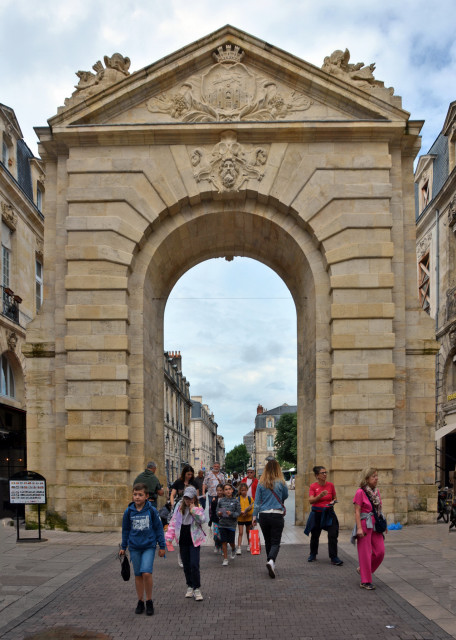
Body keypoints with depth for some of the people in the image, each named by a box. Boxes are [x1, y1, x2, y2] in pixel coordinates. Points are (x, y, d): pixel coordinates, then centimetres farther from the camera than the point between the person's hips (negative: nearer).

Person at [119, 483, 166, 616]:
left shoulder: (152, 511, -6)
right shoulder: (128, 511, 0)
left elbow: (159, 528, 2)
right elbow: (125, 530, 12)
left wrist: (162, 546, 5)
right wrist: (123, 547, 15)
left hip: (149, 546, -2)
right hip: (134, 547, 3)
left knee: (147, 573, -13)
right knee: (138, 575, 8)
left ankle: (149, 601, 4)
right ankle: (140, 601, 22)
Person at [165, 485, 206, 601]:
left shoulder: (198, 508, -2)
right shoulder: (180, 506, 4)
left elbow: (202, 520, -20)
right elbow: (173, 521, 5)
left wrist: (193, 509, -19)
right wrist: (169, 536, 0)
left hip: (194, 540, -3)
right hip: (182, 540, 3)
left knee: (194, 564, -10)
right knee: (186, 565, 10)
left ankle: (197, 588, 1)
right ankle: (190, 587, 24)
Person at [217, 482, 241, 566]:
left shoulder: (235, 501, -5)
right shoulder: (221, 501, 1)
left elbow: (238, 513, -4)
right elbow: (217, 511, 8)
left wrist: (231, 514, -21)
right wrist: (219, 513, -14)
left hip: (231, 524, -1)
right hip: (222, 524, 1)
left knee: (231, 542, 6)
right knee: (224, 542, 3)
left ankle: (233, 550, 41)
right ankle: (225, 559, 14)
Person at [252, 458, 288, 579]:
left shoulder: (261, 483, -1)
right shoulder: (281, 483, -6)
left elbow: (257, 501, 1)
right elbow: (285, 497, 10)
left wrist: (254, 516, 6)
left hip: (264, 515, 2)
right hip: (277, 515, -2)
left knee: (268, 541, 17)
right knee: (275, 542, -2)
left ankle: (271, 564, 26)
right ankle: (271, 561, -26)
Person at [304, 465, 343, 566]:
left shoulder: (330, 485, 0)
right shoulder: (313, 486, -6)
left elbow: (335, 498, 13)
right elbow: (311, 500, -15)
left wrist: (333, 502, -10)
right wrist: (320, 496, -30)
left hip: (329, 513, 1)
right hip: (316, 513, -1)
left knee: (333, 535, -10)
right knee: (315, 535, 12)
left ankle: (334, 558, -3)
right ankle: (313, 555, 33)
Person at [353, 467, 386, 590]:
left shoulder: (376, 491, 10)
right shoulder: (360, 492, -10)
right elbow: (357, 511, -12)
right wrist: (359, 528, -18)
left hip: (376, 525, 7)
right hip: (365, 525, -7)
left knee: (380, 551, 4)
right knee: (365, 553, -1)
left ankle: (363, 569, 25)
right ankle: (365, 581, 8)